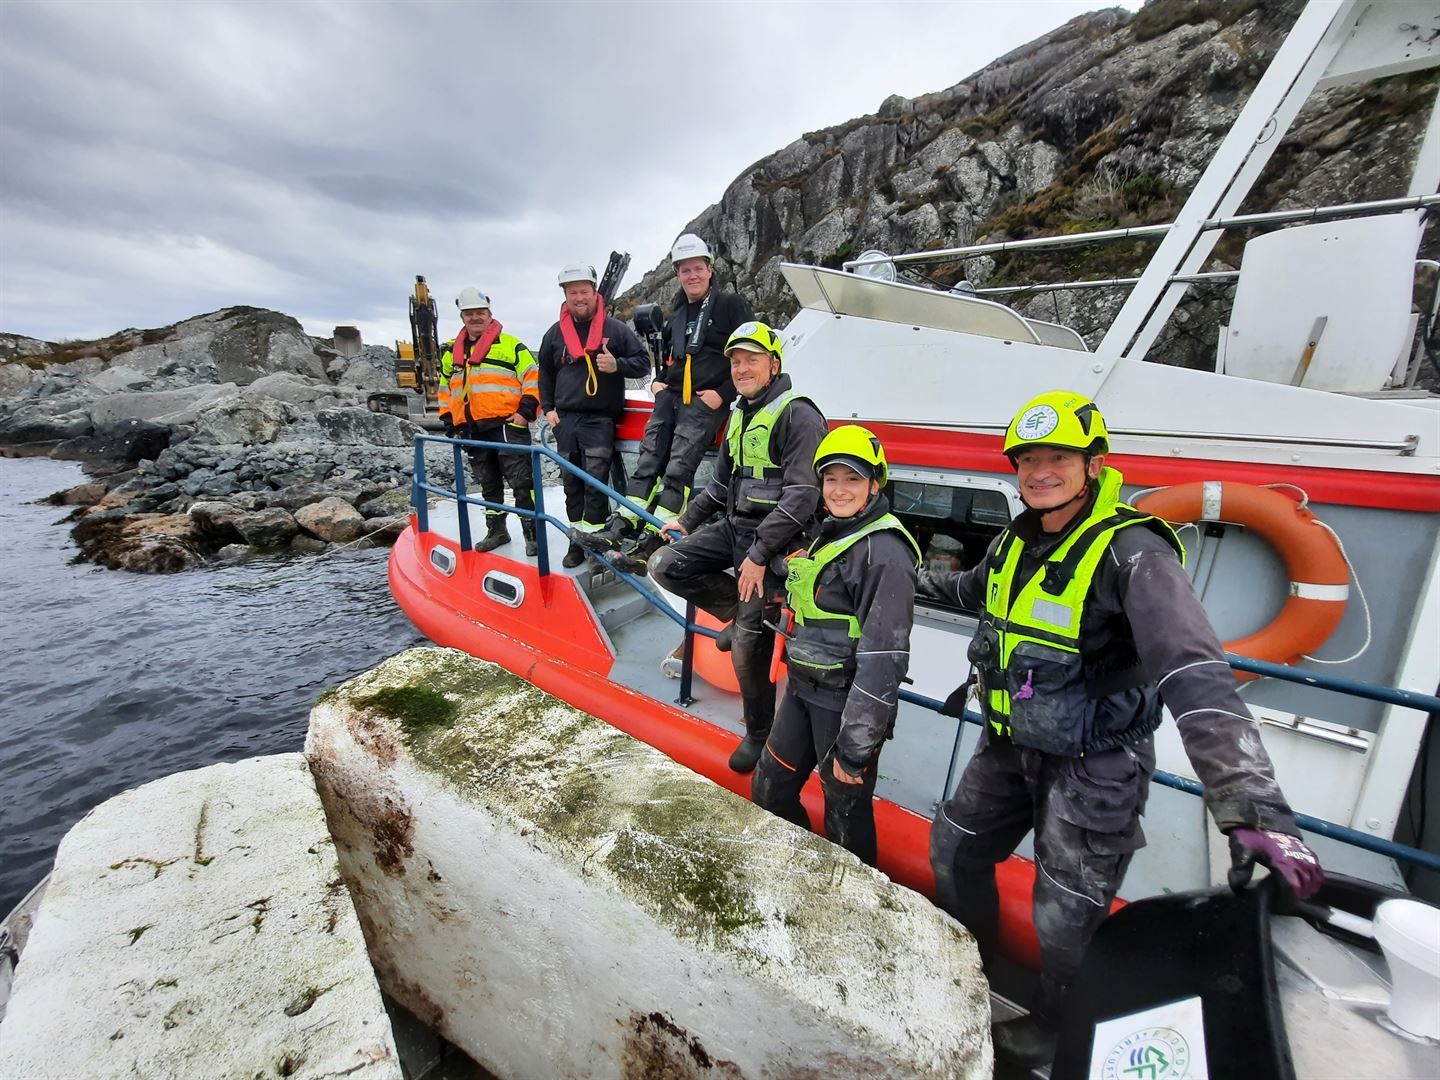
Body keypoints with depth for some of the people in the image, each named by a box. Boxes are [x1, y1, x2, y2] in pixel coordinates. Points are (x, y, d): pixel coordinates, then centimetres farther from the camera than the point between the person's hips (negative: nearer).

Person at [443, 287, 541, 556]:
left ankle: (532, 532, -3)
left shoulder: (509, 344, 2)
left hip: (507, 425, -6)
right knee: (488, 484, 14)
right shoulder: (453, 352, 19)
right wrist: (450, 420, 19)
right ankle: (496, 531, 26)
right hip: (472, 431, 6)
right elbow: (445, 387, 28)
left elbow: (533, 376, -4)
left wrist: (526, 410, -12)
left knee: (521, 481, -8)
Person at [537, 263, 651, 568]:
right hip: (565, 419, 4)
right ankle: (578, 541, 18)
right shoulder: (555, 334, 11)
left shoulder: (615, 329, 2)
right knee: (572, 483, 8)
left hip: (600, 419, -4)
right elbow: (545, 373, 21)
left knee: (595, 482, -10)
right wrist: (548, 408, 11)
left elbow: (642, 361, 3)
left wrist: (617, 365, -15)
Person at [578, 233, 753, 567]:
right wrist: (658, 380, 18)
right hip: (671, 395, 7)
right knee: (648, 459, -6)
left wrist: (723, 394, -12)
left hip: (706, 401, -6)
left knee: (678, 468, -17)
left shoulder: (730, 304, 0)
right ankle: (623, 525, -9)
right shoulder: (678, 312, 21)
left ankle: (654, 542, -20)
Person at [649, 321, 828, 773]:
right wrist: (687, 520, 20)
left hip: (773, 538, -8)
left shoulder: (797, 414, -13)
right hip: (733, 527, 8)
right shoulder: (739, 416, 15)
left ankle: (760, 732, 19)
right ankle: (742, 614, 11)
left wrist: (759, 554, -24)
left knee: (749, 645, -6)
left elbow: (802, 495, -22)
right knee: (665, 565, -3)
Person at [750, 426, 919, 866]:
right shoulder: (826, 534, 9)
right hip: (803, 690, 9)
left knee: (845, 813, 10)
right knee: (768, 792, 19)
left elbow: (884, 657, -23)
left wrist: (854, 748, -20)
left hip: (847, 702, -8)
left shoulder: (883, 550, -19)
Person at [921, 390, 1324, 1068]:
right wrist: (920, 579, 36)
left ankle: (1054, 1034, 41)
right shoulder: (1017, 542, 0)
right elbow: (978, 589, 24)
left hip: (1093, 765, -7)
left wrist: (1254, 810, -39)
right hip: (1010, 749, 7)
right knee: (953, 849, 19)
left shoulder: (1130, 551, -23)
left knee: (1065, 919, 9)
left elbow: (1197, 681, -32)